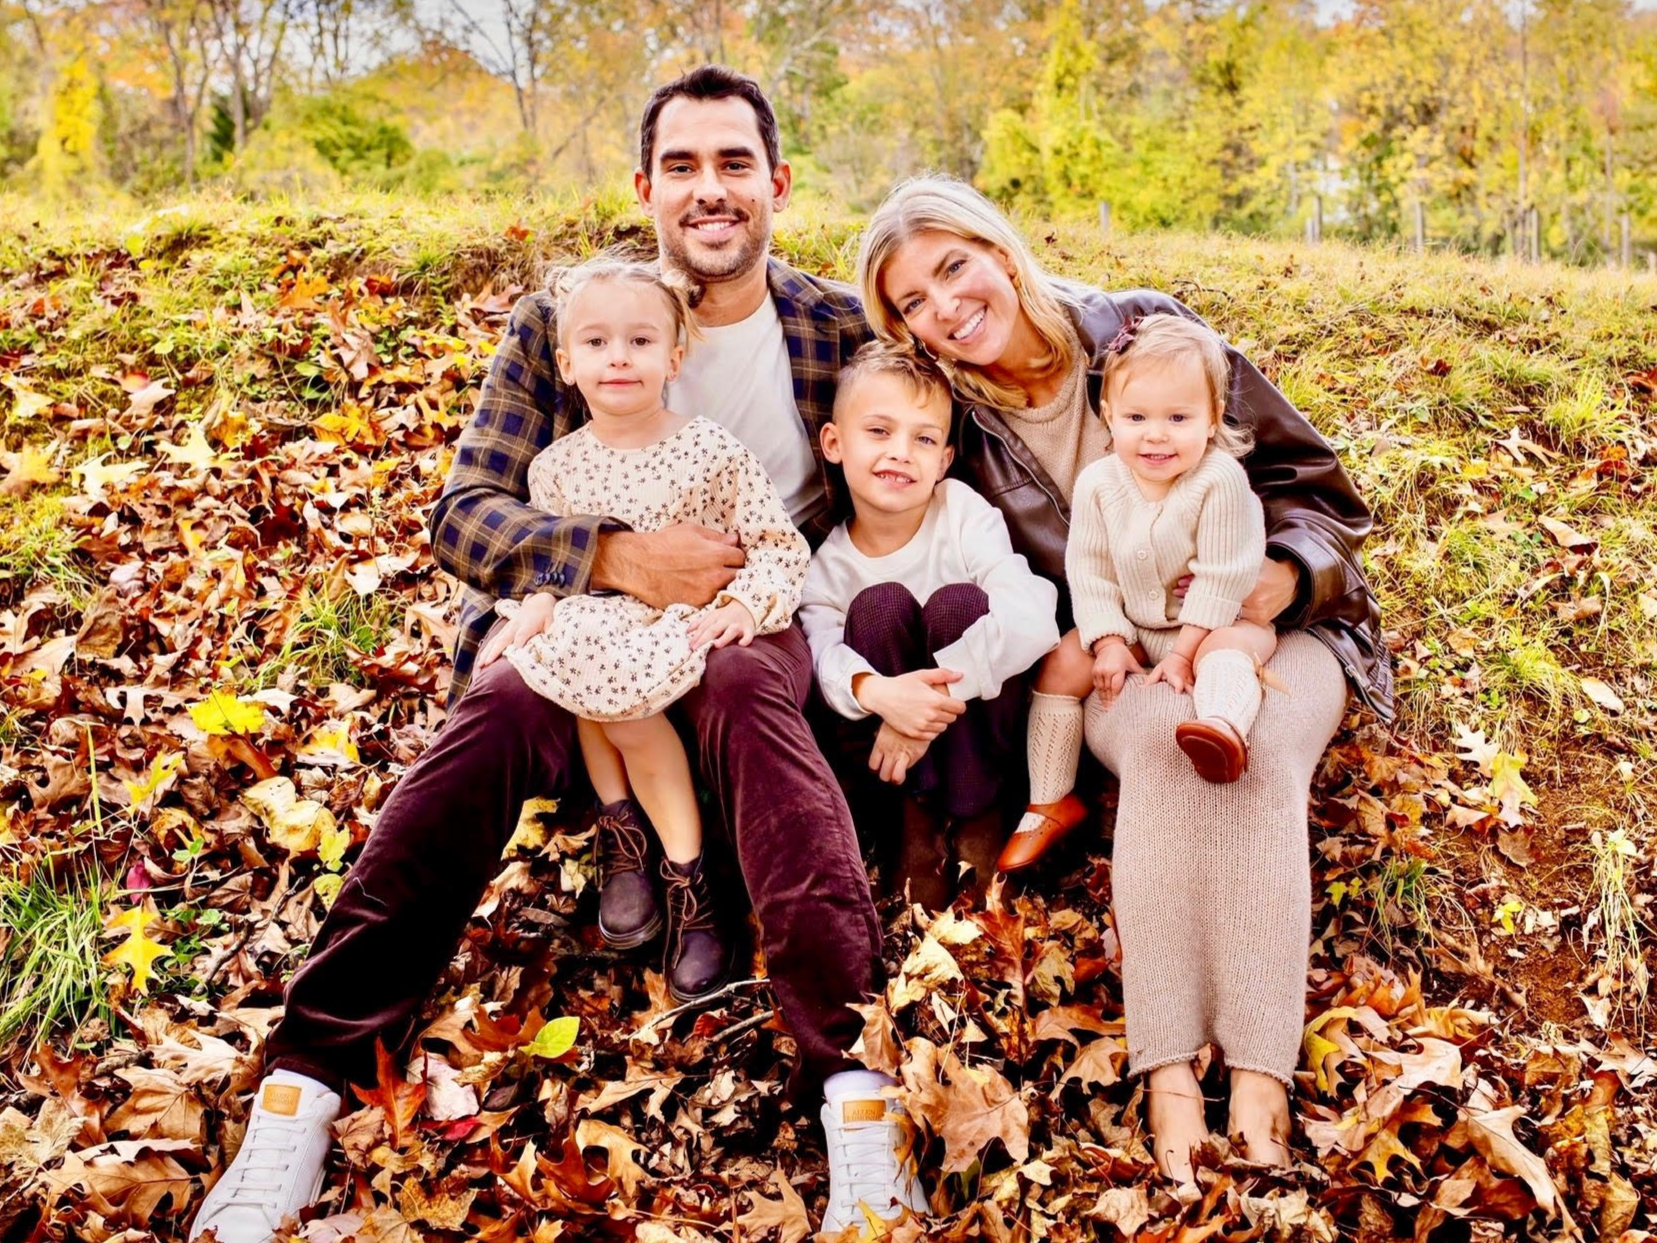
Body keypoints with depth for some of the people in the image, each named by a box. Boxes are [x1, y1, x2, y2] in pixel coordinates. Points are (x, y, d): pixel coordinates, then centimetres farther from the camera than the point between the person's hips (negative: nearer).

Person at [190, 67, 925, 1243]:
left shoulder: (841, 329, 2)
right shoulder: (558, 323, -1)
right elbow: (463, 514, -7)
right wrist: (617, 555, -25)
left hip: (763, 621, 0)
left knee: (748, 689, -37)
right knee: (500, 711, -33)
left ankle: (857, 1081, -42)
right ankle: (300, 1089, -32)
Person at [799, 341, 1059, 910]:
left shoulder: (965, 514, -15)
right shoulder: (829, 564, -9)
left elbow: (1032, 615, -30)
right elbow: (825, 655, -25)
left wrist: (936, 692, -36)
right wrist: (875, 691, -48)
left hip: (980, 722, -1)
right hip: (887, 735, 1)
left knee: (958, 603, -28)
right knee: (879, 606, -24)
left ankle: (976, 811, -14)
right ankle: (919, 810, -14)